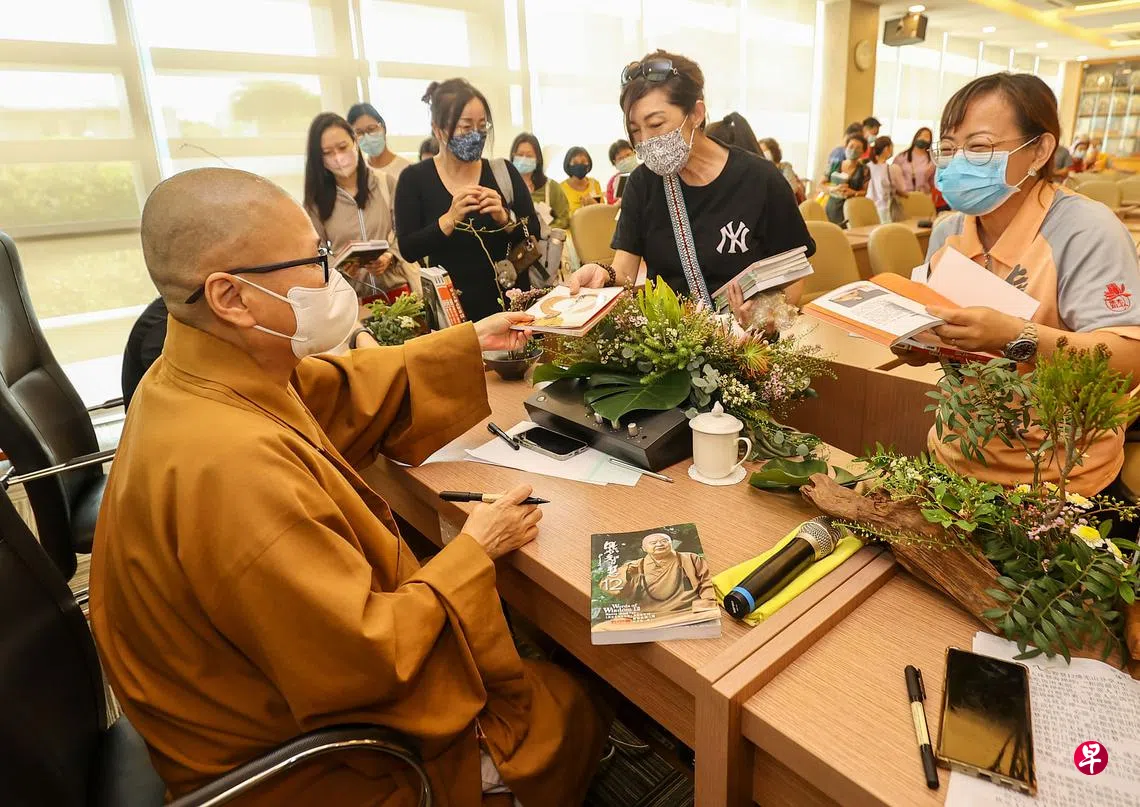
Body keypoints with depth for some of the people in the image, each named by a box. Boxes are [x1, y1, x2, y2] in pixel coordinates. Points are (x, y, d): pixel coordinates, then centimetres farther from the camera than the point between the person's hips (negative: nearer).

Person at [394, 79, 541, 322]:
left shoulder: (503, 171, -1)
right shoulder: (414, 179, -4)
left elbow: (533, 231, -1)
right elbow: (408, 250, -11)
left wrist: (504, 218, -21)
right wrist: (451, 218, -25)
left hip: (510, 300, 2)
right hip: (452, 307, -1)